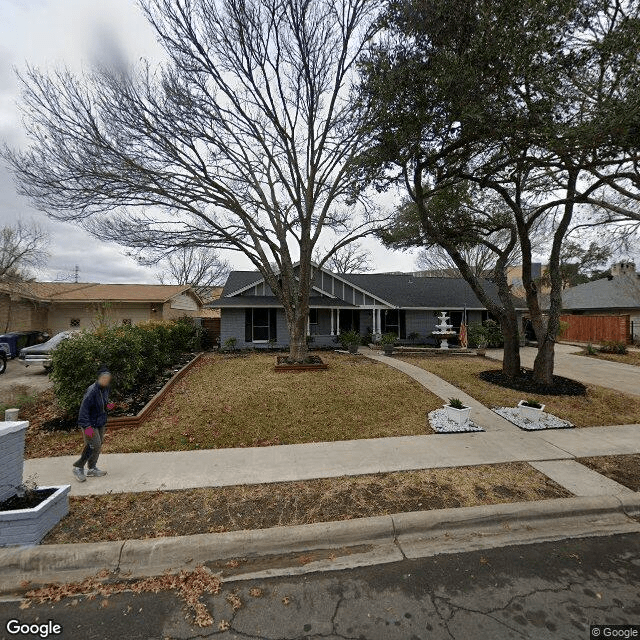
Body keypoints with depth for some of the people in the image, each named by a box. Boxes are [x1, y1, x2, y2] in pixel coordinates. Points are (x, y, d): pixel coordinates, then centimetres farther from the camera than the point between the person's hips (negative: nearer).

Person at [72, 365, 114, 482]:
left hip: (101, 423, 8)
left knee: (99, 445, 14)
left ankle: (92, 469, 29)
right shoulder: (92, 391, -25)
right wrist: (87, 426, -27)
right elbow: (84, 408, -25)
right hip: (90, 423, -8)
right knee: (94, 445, -12)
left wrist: (107, 406, -2)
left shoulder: (106, 389, 2)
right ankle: (78, 467, 8)